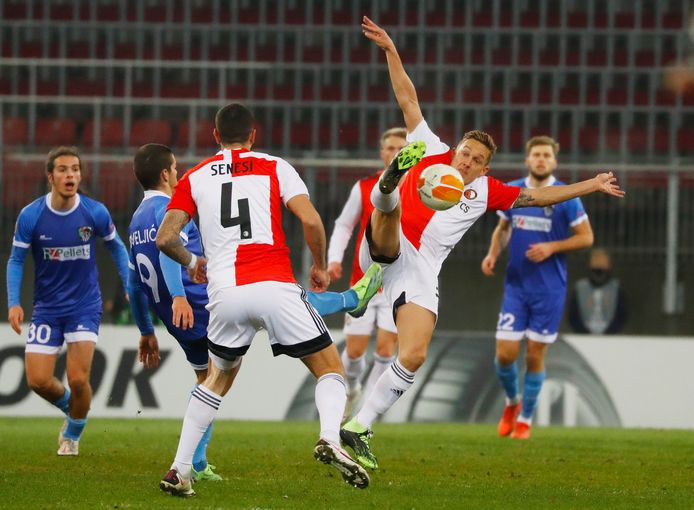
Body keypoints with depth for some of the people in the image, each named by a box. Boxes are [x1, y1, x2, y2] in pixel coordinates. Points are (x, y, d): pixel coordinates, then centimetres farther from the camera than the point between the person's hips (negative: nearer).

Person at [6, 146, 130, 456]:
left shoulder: (95, 213, -10)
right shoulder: (30, 216, -11)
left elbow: (116, 247, 9)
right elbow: (16, 260, 0)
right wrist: (13, 303, -11)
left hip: (84, 306, -1)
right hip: (46, 309, 1)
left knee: (78, 379, -12)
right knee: (37, 380, -7)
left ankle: (73, 434, 17)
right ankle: (71, 409, 27)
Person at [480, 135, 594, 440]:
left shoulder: (566, 197, -6)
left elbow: (586, 237, -2)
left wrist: (552, 247, -16)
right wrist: (493, 254, 1)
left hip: (549, 289, -2)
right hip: (516, 286, 2)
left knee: (535, 355, 2)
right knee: (505, 353, -5)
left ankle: (525, 419, 18)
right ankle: (512, 401, 25)